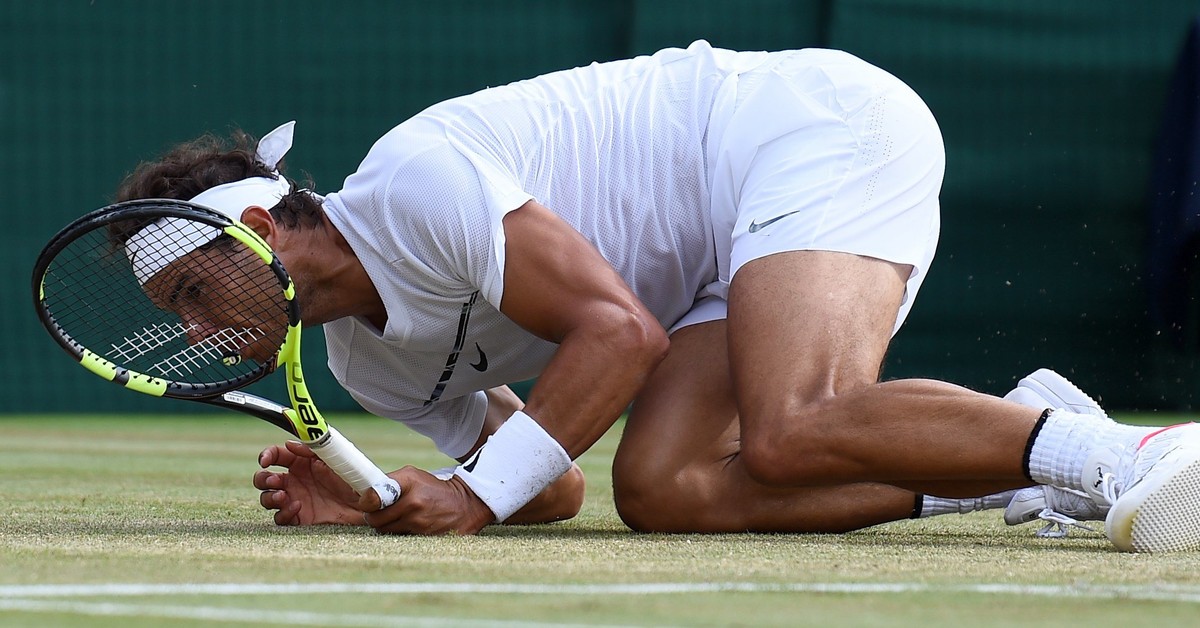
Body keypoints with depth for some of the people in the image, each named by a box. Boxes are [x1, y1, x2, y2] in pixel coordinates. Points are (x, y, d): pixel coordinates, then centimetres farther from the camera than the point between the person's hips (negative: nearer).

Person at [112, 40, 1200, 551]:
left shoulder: (412, 182, -18)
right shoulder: (365, 354, 11)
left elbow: (620, 329, -21)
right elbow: (554, 492, 14)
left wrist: (477, 495, -19)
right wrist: (371, 509, 0)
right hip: (736, 255, 9)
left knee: (790, 439, -33)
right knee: (663, 487, -15)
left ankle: (1112, 453, -31)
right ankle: (1020, 451, -13)